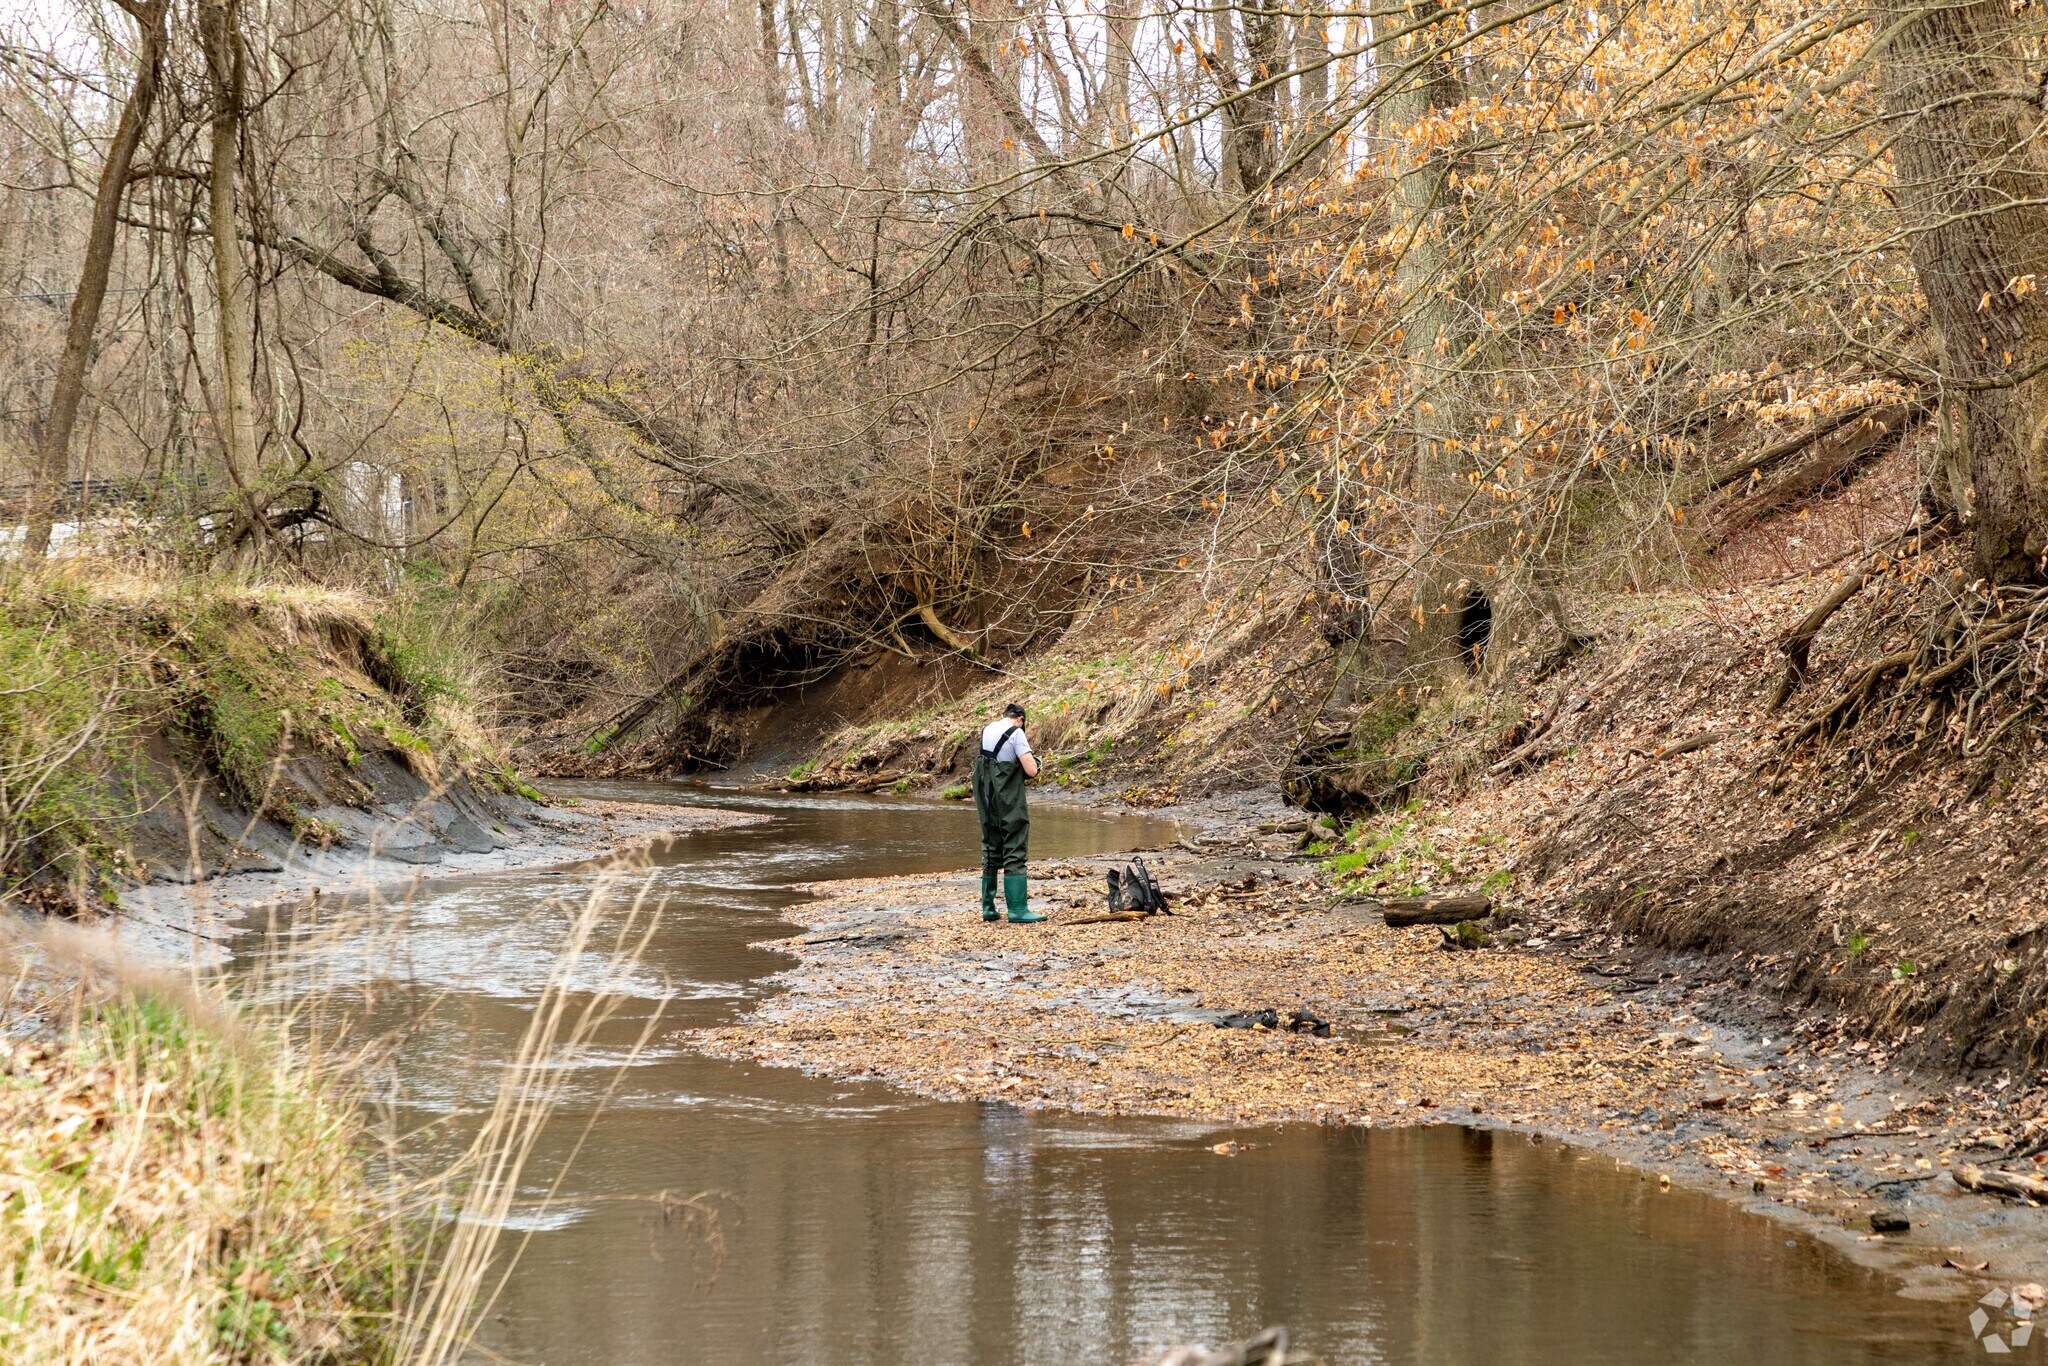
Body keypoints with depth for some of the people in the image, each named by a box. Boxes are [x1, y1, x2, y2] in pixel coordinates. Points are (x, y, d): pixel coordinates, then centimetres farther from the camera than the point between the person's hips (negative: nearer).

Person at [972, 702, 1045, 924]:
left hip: (987, 803, 7)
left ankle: (988, 907, 15)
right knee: (1014, 854, -5)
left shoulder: (987, 730, 9)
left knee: (990, 853, 14)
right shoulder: (1016, 733, -12)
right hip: (1009, 803, -7)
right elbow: (1031, 771, -17)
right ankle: (1017, 910, -9)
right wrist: (1031, 759, 4)